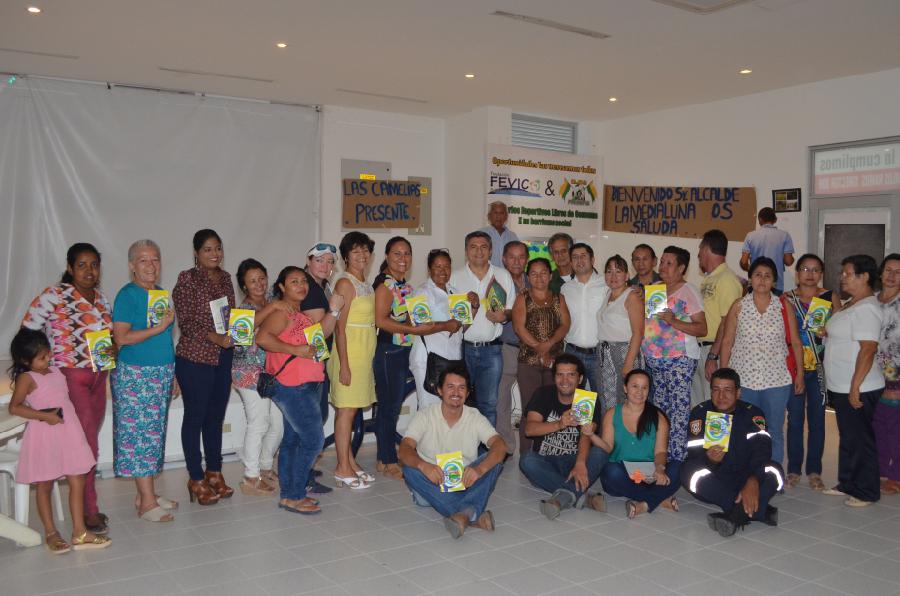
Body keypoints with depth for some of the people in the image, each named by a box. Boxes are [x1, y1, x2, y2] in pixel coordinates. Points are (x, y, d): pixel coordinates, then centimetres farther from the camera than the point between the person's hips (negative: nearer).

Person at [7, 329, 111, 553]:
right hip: (45, 436, -6)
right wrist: (44, 416, -21)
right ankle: (50, 533, 21)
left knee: (77, 482, 5)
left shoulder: (55, 370, 10)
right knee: (45, 486, 8)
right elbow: (14, 407, -15)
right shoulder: (27, 378, -10)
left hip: (68, 433, 6)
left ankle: (79, 532, 12)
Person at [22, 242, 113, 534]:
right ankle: (89, 512, 6)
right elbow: (26, 334, -8)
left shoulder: (101, 298, 10)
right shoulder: (53, 296, -10)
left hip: (98, 377, 6)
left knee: (88, 444, 13)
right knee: (86, 445, -6)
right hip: (69, 377, -6)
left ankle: (84, 505, 24)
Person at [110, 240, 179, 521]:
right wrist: (159, 327, -21)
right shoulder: (127, 295, -9)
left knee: (154, 433, 11)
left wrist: (172, 373, 18)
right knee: (140, 434, -5)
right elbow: (121, 337, -18)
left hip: (162, 373, 8)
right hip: (135, 375, -7)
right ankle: (147, 502, 0)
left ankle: (145, 494, 19)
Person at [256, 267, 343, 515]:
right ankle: (294, 497, 0)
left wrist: (333, 311, 4)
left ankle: (288, 494, 23)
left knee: (292, 439, 14)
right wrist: (296, 350, -24)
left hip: (304, 386, 10)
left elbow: (321, 333, 15)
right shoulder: (282, 311, -13)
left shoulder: (299, 313, 16)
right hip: (291, 387, -10)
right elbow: (262, 338, -26)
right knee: (313, 439, -8)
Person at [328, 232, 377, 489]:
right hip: (349, 352, -8)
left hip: (364, 353, 8)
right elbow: (339, 326, -15)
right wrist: (344, 365, -19)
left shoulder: (365, 284, 14)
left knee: (351, 408, 12)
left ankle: (350, 462, 19)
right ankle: (343, 469, 3)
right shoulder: (345, 283, -11)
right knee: (346, 409, -3)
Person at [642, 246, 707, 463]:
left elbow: (702, 329, -11)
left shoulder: (688, 292, -5)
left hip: (679, 359, -7)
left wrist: (674, 322, -22)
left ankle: (676, 460, -3)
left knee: (678, 412, -7)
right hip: (652, 359, 7)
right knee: (658, 410, 11)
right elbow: (644, 320, 27)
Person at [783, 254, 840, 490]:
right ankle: (793, 469, 15)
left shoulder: (831, 298, 5)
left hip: (820, 368, 0)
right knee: (795, 418, 4)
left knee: (817, 419, 5)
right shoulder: (787, 299, 5)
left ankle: (814, 471, 16)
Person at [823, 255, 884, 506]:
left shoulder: (866, 309, -18)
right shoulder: (850, 305, 13)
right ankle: (848, 484, 29)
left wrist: (855, 388, -24)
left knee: (859, 439, 0)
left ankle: (866, 492, 12)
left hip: (857, 390, -10)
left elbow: (868, 349, -24)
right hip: (841, 387, 10)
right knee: (847, 438, 18)